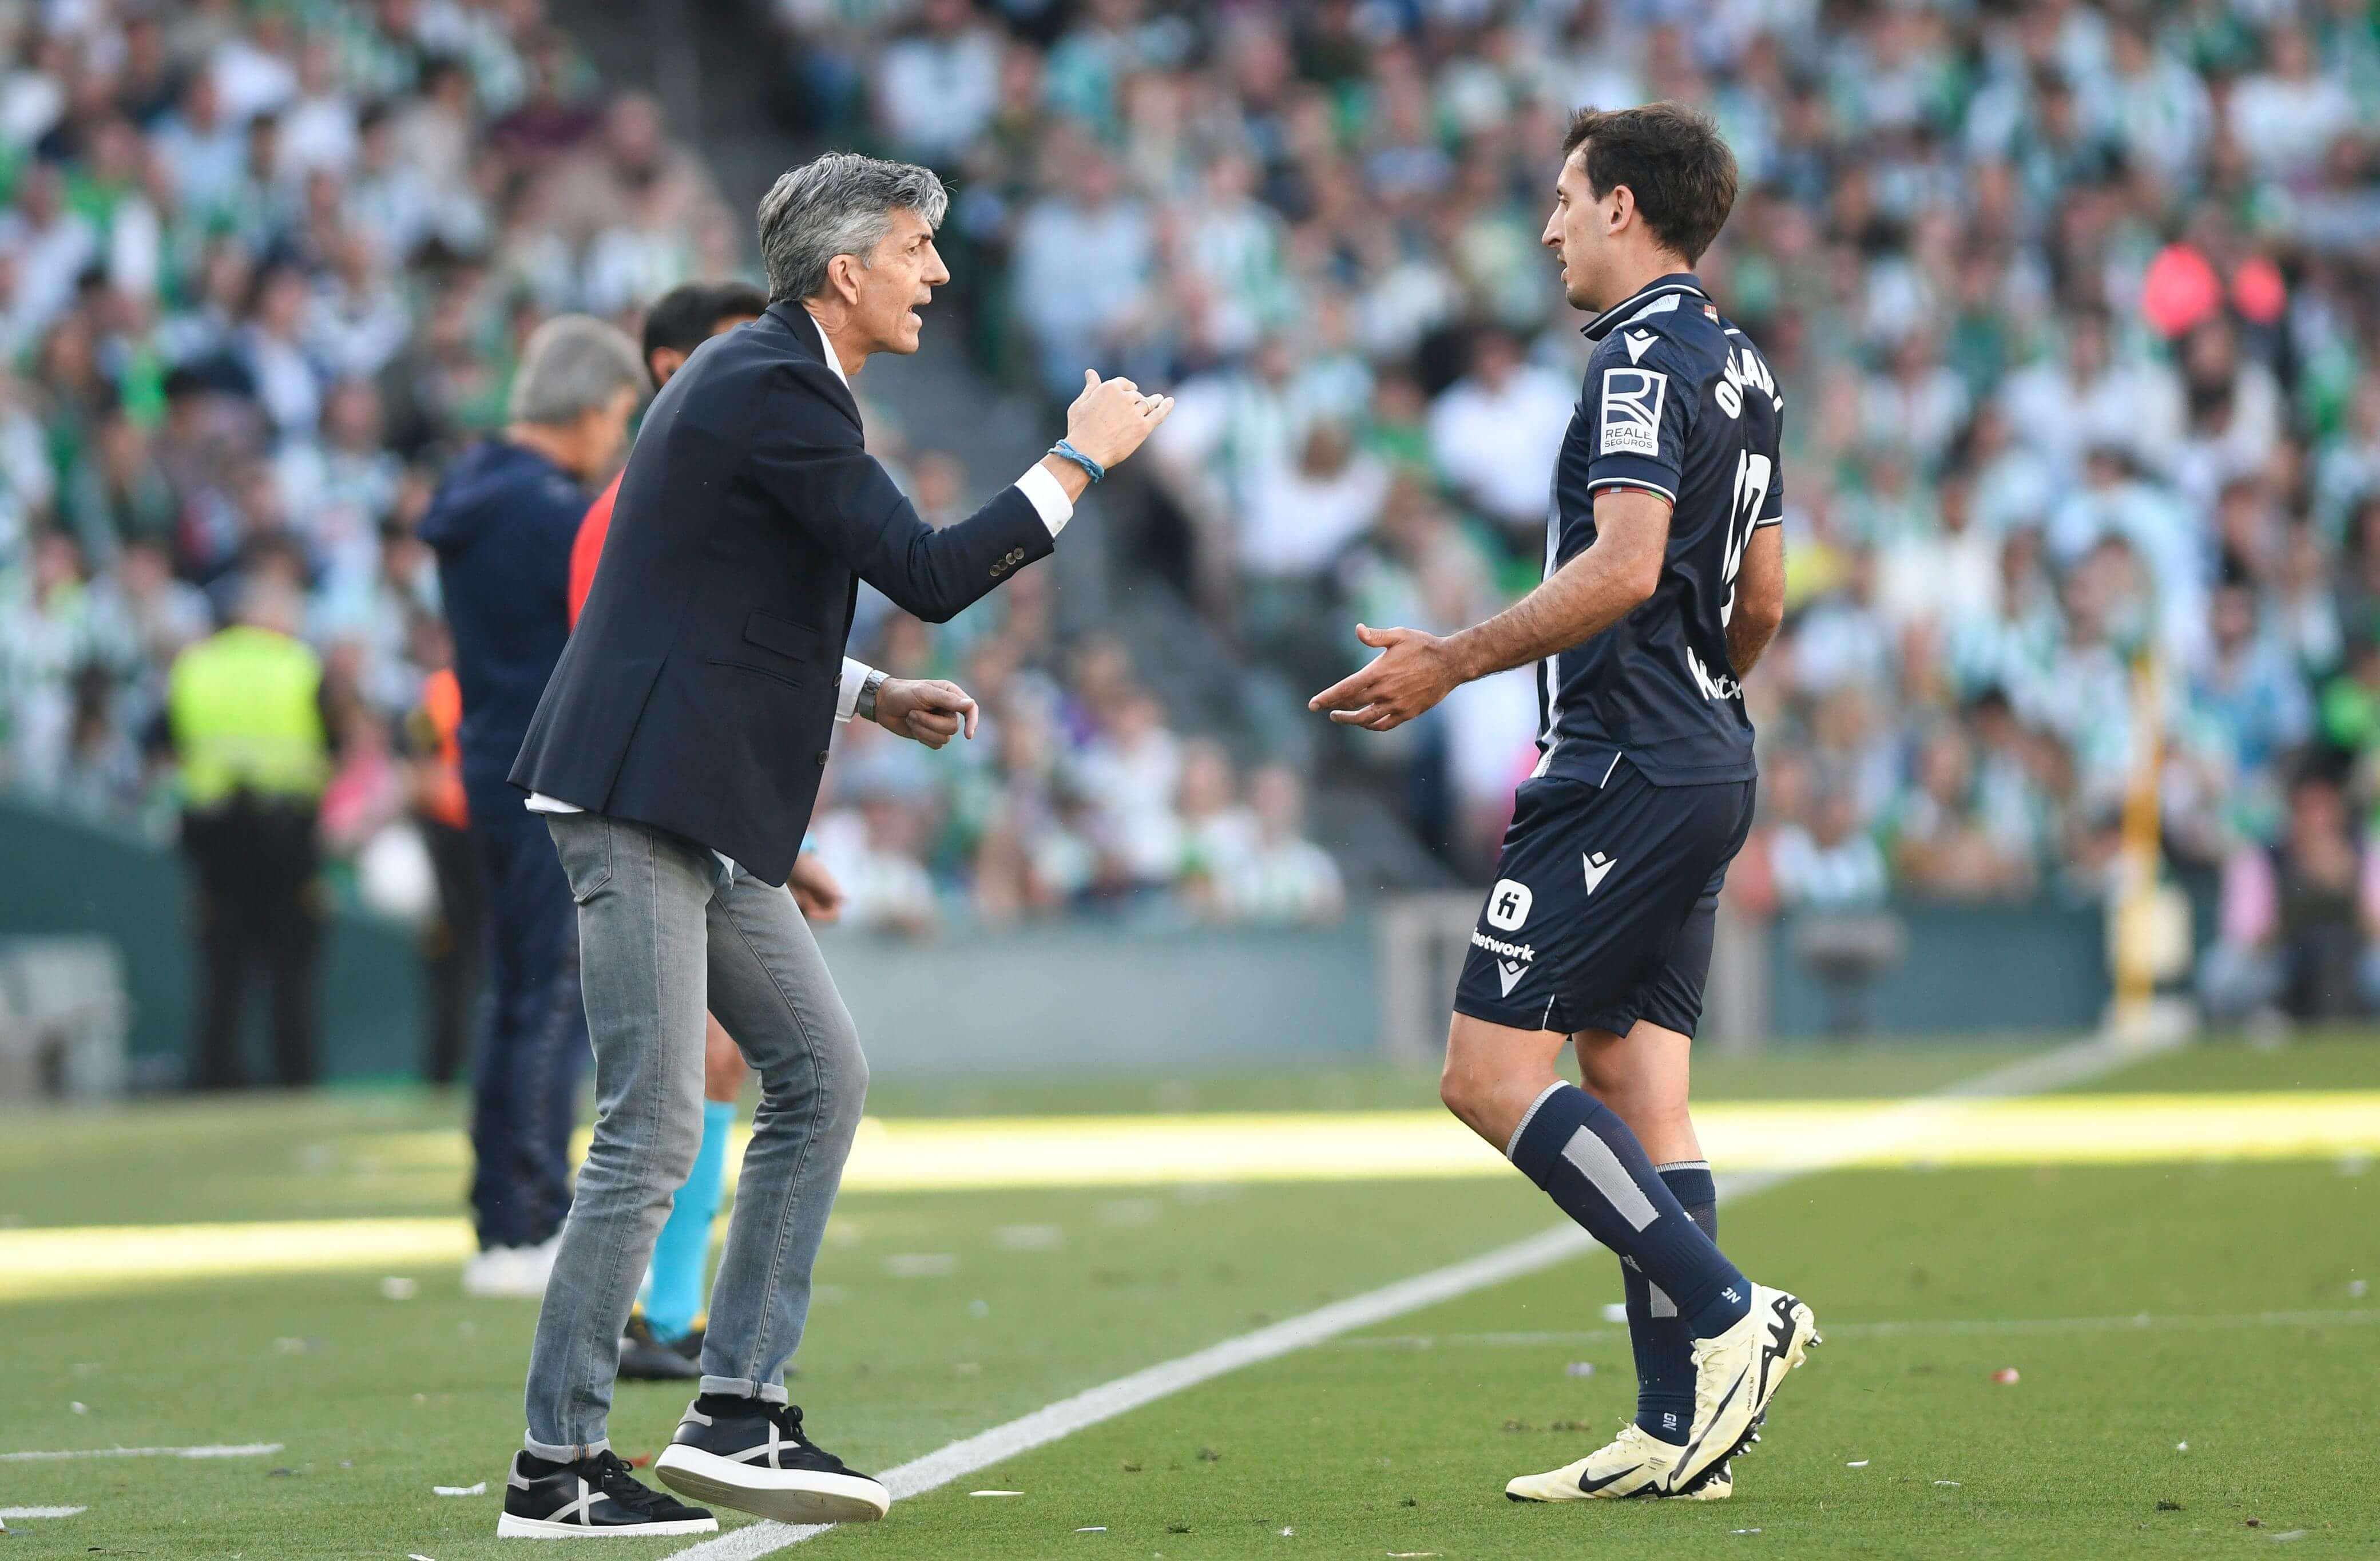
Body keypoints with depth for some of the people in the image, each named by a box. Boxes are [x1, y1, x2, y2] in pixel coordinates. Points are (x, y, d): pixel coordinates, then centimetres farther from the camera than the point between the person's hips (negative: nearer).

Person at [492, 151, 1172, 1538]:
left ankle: (741, 1411, 10)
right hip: (641, 798, -11)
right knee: (655, 1131, -10)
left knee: (823, 1077, 10)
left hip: (704, 814, 11)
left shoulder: (768, 378, 19)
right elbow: (928, 572, -18)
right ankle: (557, 1466, -5)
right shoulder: (773, 391, -14)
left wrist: (868, 697, 18)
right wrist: (1082, 460, -9)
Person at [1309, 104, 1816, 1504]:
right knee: (1638, 1089, 7)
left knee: (1494, 1074, -9)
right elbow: (1761, 597, 23)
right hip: (1707, 768, 10)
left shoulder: (1644, 355, -12)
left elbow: (1623, 566, -23)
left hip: (1622, 772, -10)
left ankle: (1727, 1311, -16)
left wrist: (1453, 663, -18)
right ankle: (1683, 1428, 2)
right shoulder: (1738, 367, 17)